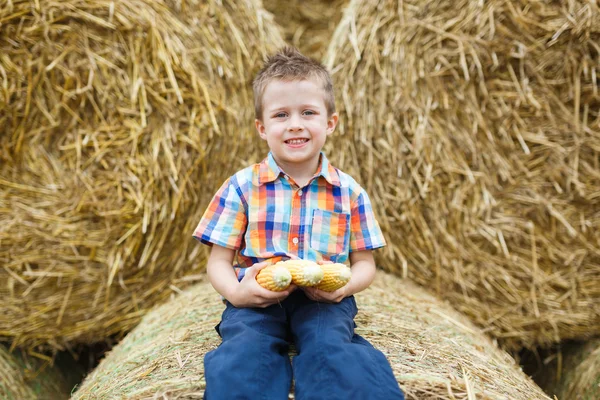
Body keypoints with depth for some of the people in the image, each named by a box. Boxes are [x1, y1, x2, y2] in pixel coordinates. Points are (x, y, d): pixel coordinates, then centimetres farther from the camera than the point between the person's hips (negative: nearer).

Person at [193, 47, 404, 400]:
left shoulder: (349, 191, 8)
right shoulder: (242, 186, 5)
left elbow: (364, 264, 11)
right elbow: (219, 261, 6)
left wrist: (343, 287, -13)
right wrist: (235, 291, -17)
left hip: (324, 299, 1)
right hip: (257, 298, 0)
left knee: (330, 347, -30)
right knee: (245, 348, -31)